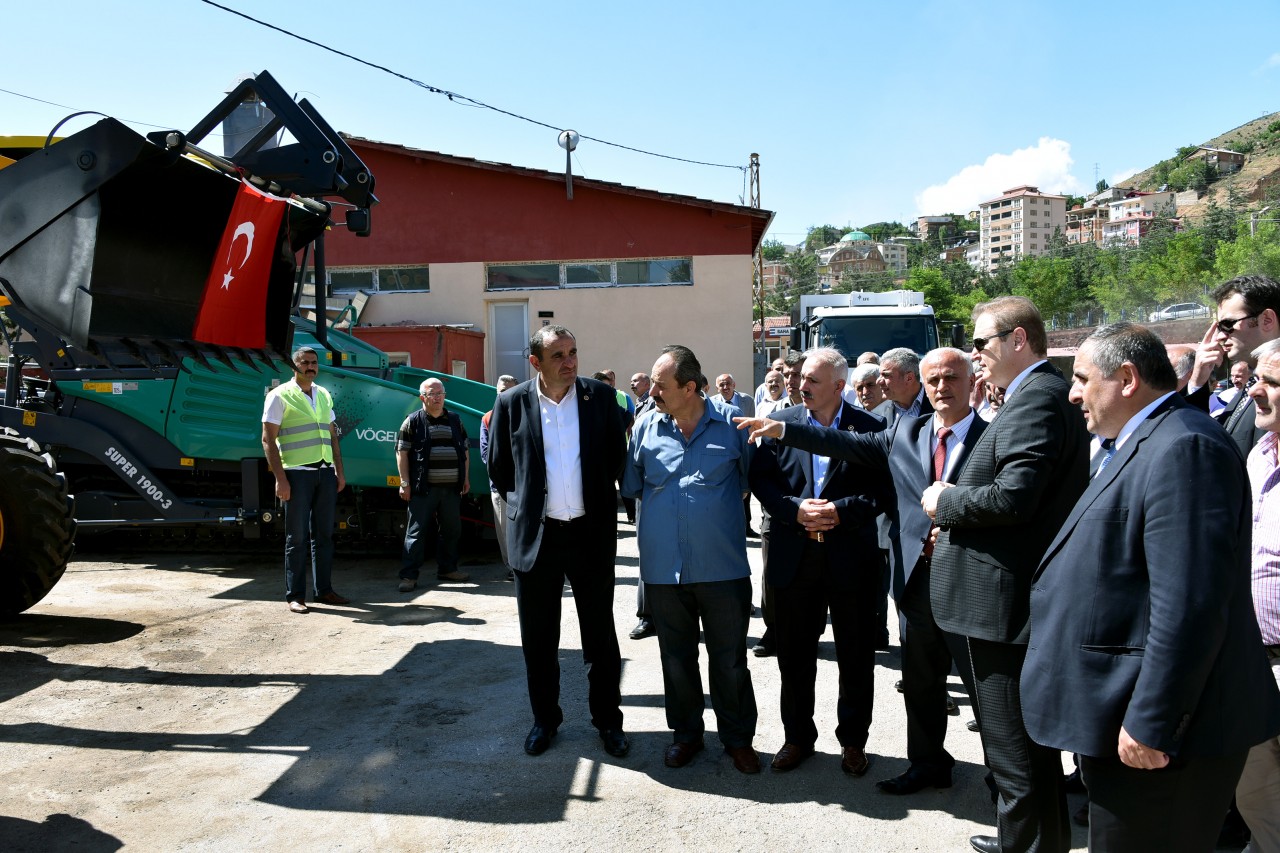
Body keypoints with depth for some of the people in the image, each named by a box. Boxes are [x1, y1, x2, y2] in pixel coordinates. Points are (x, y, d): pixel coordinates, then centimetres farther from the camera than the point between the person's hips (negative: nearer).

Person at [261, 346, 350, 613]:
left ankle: (324, 590, 17)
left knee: (323, 534, 9)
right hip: (297, 473, -5)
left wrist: (339, 471, 12)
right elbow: (268, 439, -7)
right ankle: (295, 595, 6)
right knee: (297, 537, -1)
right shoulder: (280, 395, -3)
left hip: (325, 472, 6)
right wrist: (280, 478, -14)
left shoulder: (324, 396, 15)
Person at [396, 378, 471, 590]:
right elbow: (402, 452, -2)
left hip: (451, 487, 5)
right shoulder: (413, 421, 0)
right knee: (416, 531, -4)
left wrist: (466, 478, 13)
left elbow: (464, 450, 19)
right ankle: (409, 575, 0)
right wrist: (405, 482, -8)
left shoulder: (455, 420, 13)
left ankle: (447, 569, 25)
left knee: (451, 530, 12)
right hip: (424, 488, -5)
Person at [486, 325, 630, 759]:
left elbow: (618, 456, 8)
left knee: (600, 635, 10)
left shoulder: (601, 396, -3)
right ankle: (545, 718, 29)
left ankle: (608, 719, 26)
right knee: (538, 638, 11)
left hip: (592, 533, 0)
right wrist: (523, 504, 9)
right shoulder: (512, 403, -3)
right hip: (535, 536, 0)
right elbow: (499, 468, 9)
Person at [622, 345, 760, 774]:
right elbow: (631, 487, 13)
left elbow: (751, 480, 5)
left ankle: (738, 737, 27)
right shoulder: (647, 429, 2)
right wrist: (665, 508, 7)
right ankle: (685, 733, 33)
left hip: (722, 566, -2)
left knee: (730, 659, 9)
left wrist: (719, 510, 3)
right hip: (664, 568, 2)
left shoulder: (731, 425, -5)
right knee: (676, 658, 15)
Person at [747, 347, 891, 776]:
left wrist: (840, 511, -18)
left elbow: (883, 488, -5)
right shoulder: (780, 423, 4)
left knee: (856, 656, 10)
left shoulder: (871, 428, -2)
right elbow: (761, 479, 2)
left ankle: (853, 739, 28)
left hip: (850, 557, -2)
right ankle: (798, 736, 29)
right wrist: (795, 510, -13)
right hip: (794, 557, 2)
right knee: (794, 655, 12)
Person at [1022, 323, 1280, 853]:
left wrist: (1151, 725, -24)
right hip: (1115, 715, 10)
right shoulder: (1128, 447, 14)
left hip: (1152, 735, -10)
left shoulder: (1183, 447, -19)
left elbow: (1189, 604, -27)